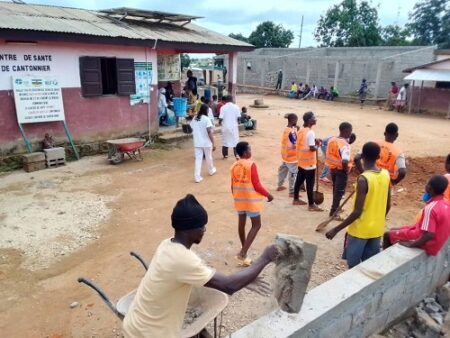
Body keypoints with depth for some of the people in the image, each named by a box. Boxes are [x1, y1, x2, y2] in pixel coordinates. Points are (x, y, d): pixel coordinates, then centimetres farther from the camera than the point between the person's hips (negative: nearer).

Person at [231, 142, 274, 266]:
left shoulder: (234, 166, 3)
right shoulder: (251, 164, -16)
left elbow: (233, 186, 9)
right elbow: (256, 185, -16)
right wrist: (268, 195, -3)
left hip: (239, 200, 7)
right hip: (251, 200, -7)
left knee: (241, 224, 18)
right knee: (256, 225, 3)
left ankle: (243, 250, 33)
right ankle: (243, 253, -5)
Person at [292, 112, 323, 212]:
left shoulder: (301, 131, 7)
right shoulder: (310, 132, -21)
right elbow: (312, 148, -25)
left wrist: (314, 141, 9)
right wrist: (317, 145, -6)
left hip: (301, 161, 9)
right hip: (309, 162, -9)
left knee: (299, 180, 18)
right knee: (310, 184, -1)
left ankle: (296, 199, 30)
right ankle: (311, 205, 6)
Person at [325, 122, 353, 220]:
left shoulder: (331, 140, -1)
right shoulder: (345, 145, -24)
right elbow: (344, 161, -32)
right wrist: (346, 170, -16)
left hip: (332, 168, 8)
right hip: (341, 170, -7)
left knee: (335, 190, 22)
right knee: (339, 192, 5)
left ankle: (336, 207, 38)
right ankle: (333, 212, 11)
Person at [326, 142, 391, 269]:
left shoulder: (363, 179, -23)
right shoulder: (385, 174, -2)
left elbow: (357, 212, -24)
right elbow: (387, 206, 7)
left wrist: (336, 230, -18)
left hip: (360, 230, -6)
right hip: (377, 229, 7)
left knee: (353, 266, 8)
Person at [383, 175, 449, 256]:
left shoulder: (430, 208, -32)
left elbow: (429, 235, -34)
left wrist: (411, 244, -22)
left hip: (427, 243, -9)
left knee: (388, 234, 5)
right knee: (394, 230, 21)